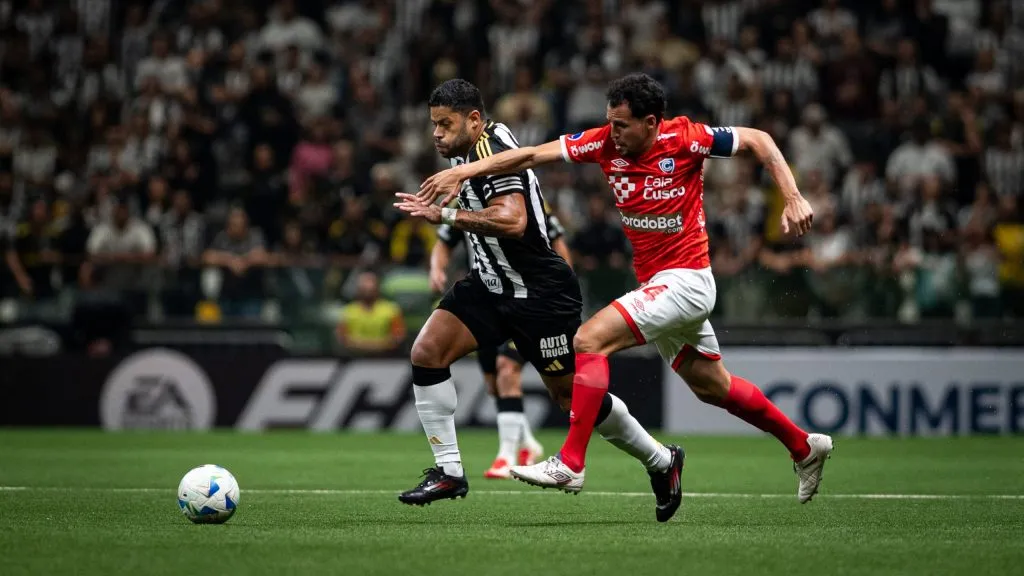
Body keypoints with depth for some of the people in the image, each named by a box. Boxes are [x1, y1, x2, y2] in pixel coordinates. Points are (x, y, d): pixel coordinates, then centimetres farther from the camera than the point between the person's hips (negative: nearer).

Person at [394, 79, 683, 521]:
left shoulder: (494, 153, -23)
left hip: (540, 293, -9)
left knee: (573, 395, 0)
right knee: (426, 352, -9)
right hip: (491, 284, 9)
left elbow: (512, 220, -39)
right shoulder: (466, 151, 6)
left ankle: (661, 462, 21)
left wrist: (444, 215, -40)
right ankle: (449, 471, -4)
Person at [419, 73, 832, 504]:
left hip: (684, 279, -8)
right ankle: (804, 447, 36)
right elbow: (533, 155, -7)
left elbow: (757, 140, -6)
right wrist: (464, 171, -15)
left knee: (589, 340, -20)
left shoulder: (684, 138, -16)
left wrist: (793, 199, -14)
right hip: (655, 284, 8)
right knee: (712, 387, 18)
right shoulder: (606, 142, -2)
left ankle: (569, 463, -20)